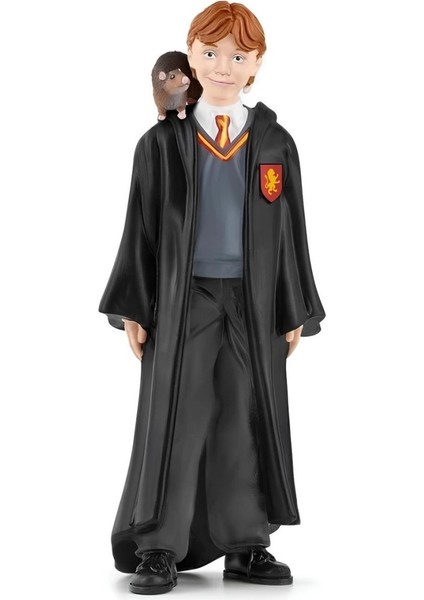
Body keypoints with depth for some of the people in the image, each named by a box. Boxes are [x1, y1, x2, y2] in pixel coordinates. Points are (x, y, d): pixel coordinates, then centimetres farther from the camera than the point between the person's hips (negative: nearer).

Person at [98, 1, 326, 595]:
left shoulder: (276, 144, 6)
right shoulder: (162, 142, 3)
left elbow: (291, 232, 8)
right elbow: (141, 229, 4)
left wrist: (294, 313, 5)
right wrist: (132, 308, -1)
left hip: (253, 304, 2)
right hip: (181, 301, -1)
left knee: (248, 423, 5)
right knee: (175, 422, 0)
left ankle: (246, 545, 17)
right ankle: (160, 549, 8)